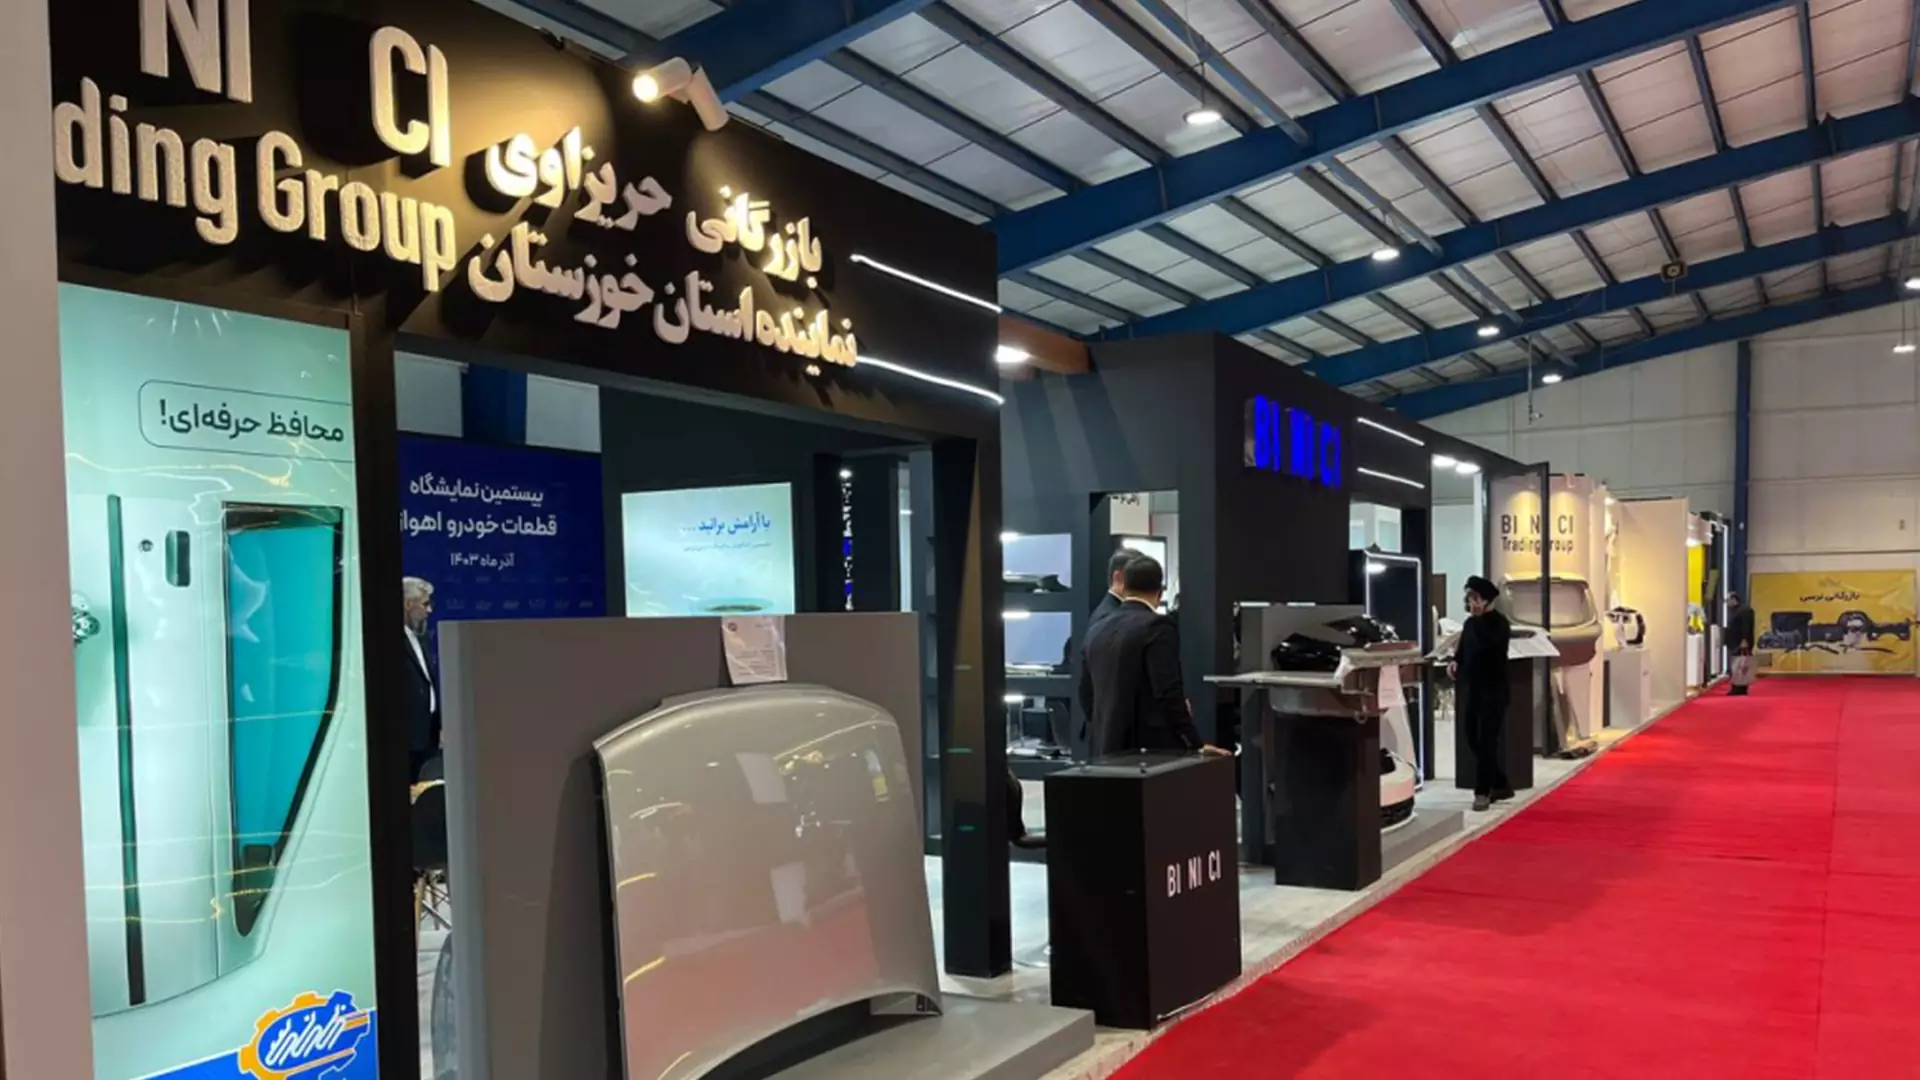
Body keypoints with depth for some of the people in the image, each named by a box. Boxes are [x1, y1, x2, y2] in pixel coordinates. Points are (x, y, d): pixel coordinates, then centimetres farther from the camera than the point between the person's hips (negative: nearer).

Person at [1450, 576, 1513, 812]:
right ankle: (1501, 785, 23)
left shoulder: (1499, 623, -10)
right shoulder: (1470, 623, 11)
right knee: (1475, 742, 9)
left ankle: (1483, 791, 0)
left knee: (1485, 743, -6)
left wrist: (1478, 616, -23)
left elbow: (1486, 645, -29)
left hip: (1492, 691, -7)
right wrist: (1455, 662, 1)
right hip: (1471, 691, 7)